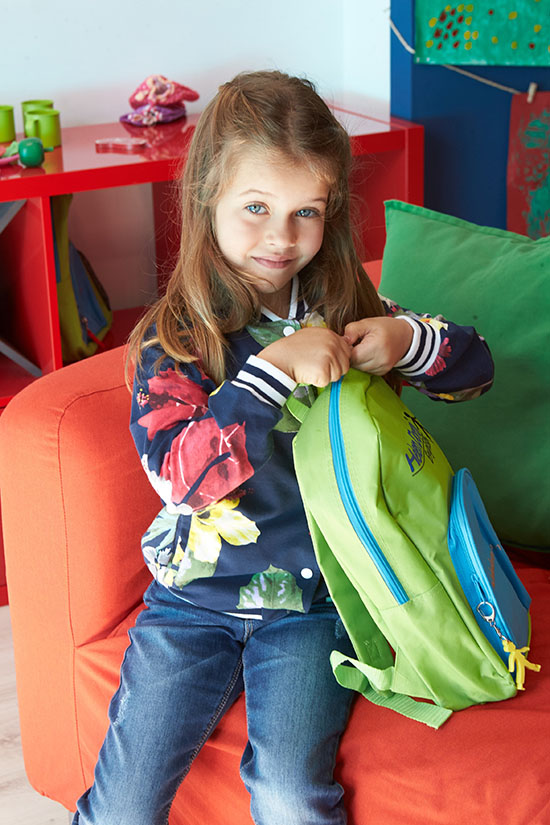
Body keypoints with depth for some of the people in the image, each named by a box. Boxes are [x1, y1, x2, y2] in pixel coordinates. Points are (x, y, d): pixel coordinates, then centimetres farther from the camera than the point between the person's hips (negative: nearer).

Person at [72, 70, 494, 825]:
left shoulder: (349, 309, -2)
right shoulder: (174, 337, -9)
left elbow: (476, 368, 6)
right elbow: (180, 473, -23)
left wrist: (408, 341, -16)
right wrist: (273, 371, -33)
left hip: (311, 597, 1)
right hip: (195, 596, 0)